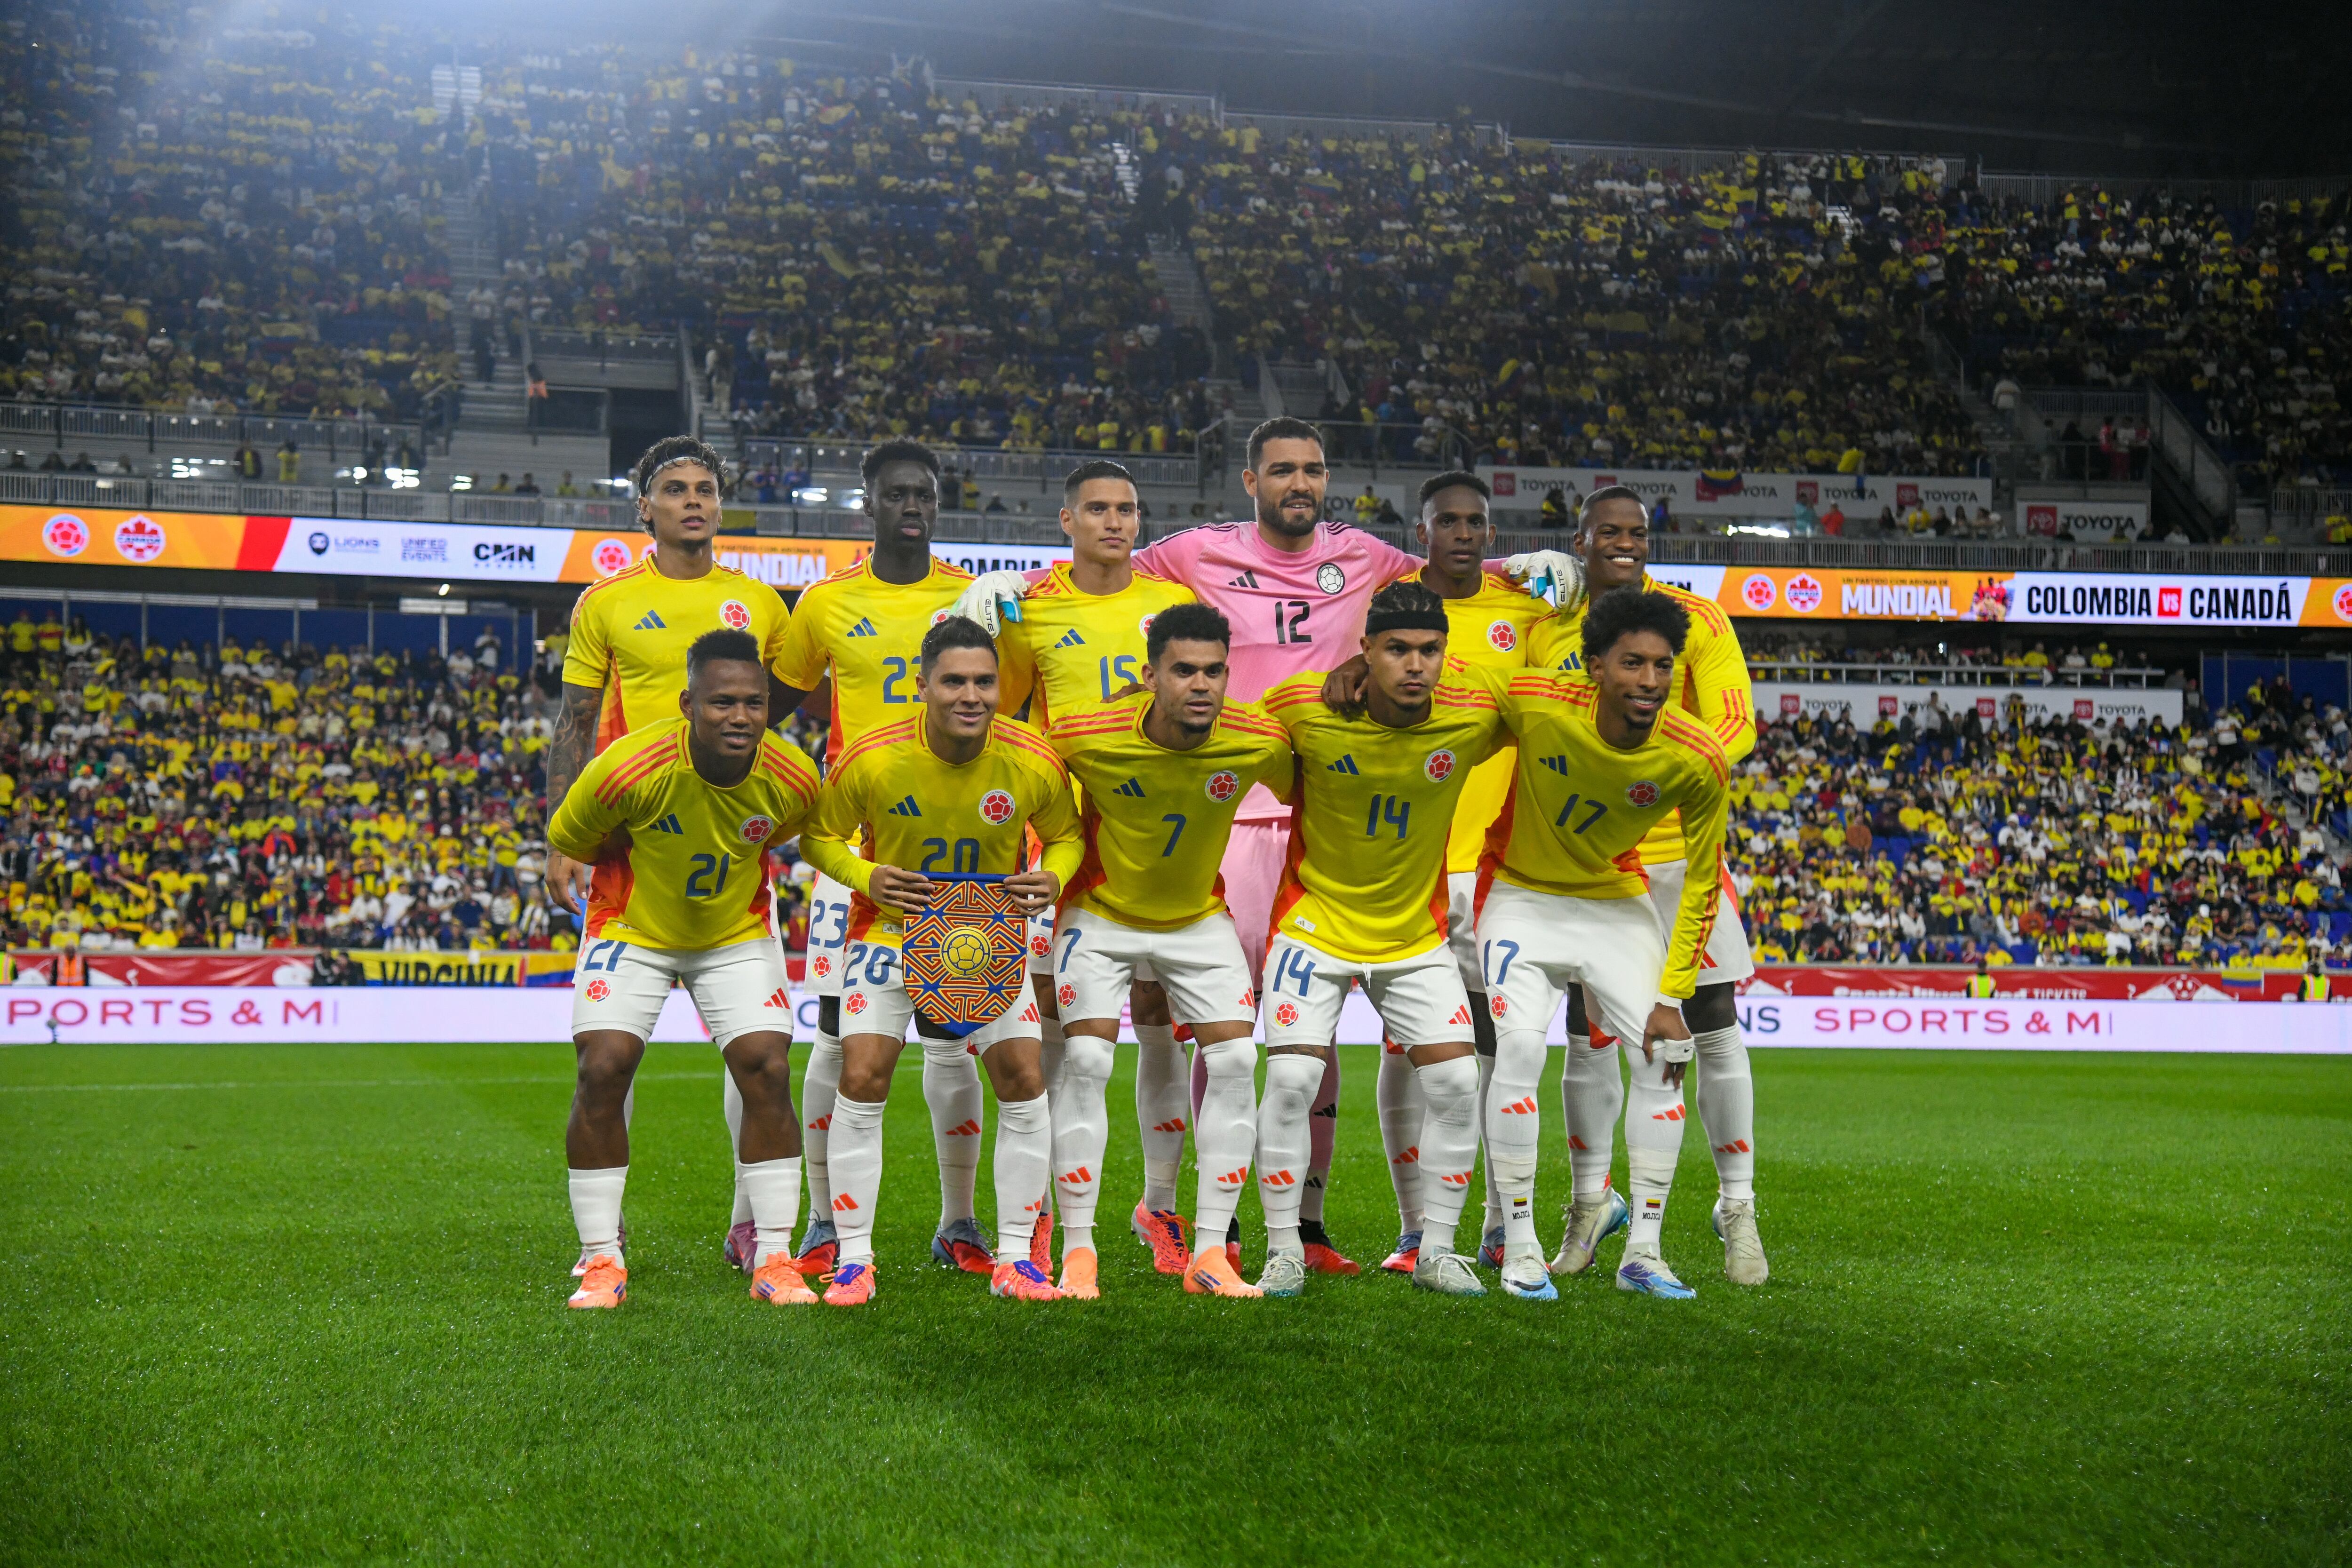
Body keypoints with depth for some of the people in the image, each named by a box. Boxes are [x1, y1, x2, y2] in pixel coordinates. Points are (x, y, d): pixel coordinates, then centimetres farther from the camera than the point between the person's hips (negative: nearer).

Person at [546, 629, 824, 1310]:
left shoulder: (792, 782, -21)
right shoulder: (629, 769, -30)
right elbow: (567, 839, -8)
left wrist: (732, 875, 7)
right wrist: (637, 869, -2)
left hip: (739, 935, 2)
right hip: (632, 930, -2)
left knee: (768, 1072, -10)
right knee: (602, 1072, -14)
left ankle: (773, 1259, 2)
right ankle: (602, 1261, -1)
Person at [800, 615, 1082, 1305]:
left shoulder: (1034, 763, -17)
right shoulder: (872, 759, -21)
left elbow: (1066, 833, 3)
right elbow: (820, 836, -4)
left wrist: (1053, 878, -18)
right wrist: (866, 877, -23)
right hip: (892, 929, -1)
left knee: (1025, 1081, -7)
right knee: (861, 1078, -13)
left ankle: (1017, 1259, 8)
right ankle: (853, 1260, 1)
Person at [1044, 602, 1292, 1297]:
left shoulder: (1260, 743, -21)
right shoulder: (1084, 737, -26)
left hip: (1199, 919, 2)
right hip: (1101, 914, -2)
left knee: (1234, 1062, -8)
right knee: (1086, 1061, -14)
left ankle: (1210, 1252, 4)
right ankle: (1078, 1248, -2)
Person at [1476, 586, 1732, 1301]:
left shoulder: (1697, 762, -21)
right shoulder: (1535, 704, -28)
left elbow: (1702, 883, -10)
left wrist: (1672, 997, -12)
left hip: (1619, 905, 2)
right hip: (1525, 897, -2)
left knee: (1664, 1053, -9)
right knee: (1518, 1045, -21)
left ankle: (1642, 1252, 3)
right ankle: (1519, 1246, -10)